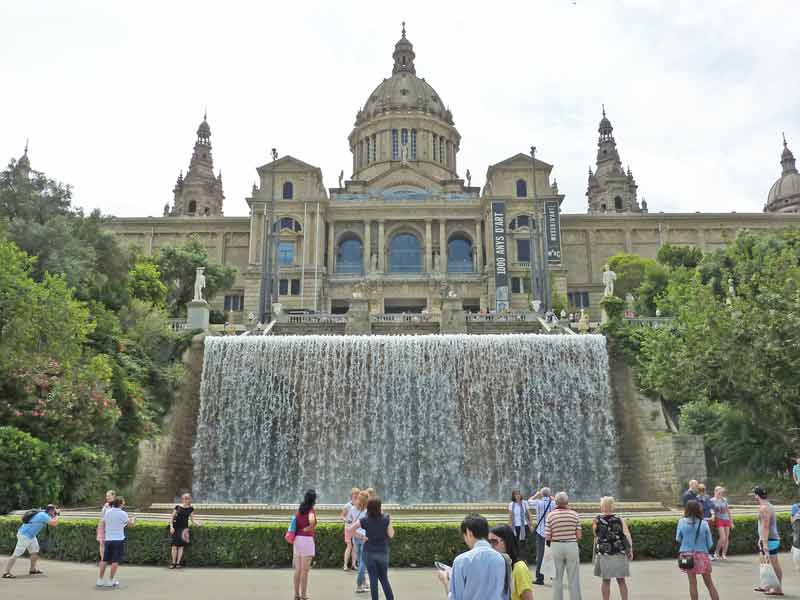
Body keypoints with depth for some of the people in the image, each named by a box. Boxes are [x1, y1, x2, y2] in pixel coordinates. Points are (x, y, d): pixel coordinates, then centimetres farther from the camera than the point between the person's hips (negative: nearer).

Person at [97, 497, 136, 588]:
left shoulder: (107, 512, 5)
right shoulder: (122, 513, -9)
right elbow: (131, 524, -3)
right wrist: (134, 519, 19)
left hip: (108, 539, 5)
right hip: (118, 540, -5)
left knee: (104, 560, 11)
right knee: (115, 561, 1)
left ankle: (100, 580, 14)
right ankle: (111, 581, 3)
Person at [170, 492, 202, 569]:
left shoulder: (190, 509, 5)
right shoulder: (177, 507, -1)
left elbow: (192, 520, 7)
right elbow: (172, 518, 2)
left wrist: (197, 523, -10)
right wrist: (171, 527, -8)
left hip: (184, 528, 1)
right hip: (176, 528, -1)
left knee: (181, 545, -4)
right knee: (174, 545, -4)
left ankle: (178, 562, -1)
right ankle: (173, 563, 4)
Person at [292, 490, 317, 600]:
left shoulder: (299, 509, 11)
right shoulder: (311, 510, -9)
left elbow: (295, 524, 12)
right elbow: (312, 521, -30)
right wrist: (309, 528, -12)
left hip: (297, 539, 7)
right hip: (307, 539, -6)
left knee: (298, 569, 13)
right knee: (305, 570, 0)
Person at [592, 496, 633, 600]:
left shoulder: (596, 521, -4)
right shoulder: (620, 520, -4)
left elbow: (596, 536, 7)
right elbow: (627, 535, -14)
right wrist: (630, 550, -14)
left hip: (603, 555, 0)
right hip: (619, 555, 1)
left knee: (606, 581, 10)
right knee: (621, 581, 11)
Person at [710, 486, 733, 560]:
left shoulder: (724, 500, 8)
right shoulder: (712, 500, -3)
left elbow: (728, 511, 14)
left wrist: (731, 522, 13)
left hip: (726, 519, 5)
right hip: (719, 520, -4)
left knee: (727, 538, 2)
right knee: (722, 538, -13)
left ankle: (724, 554, 12)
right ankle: (717, 552, 5)